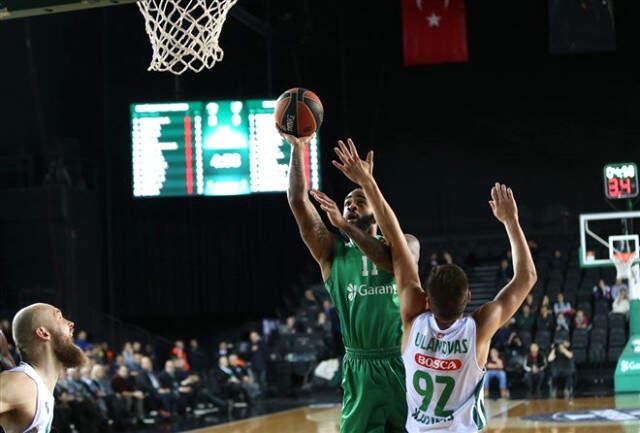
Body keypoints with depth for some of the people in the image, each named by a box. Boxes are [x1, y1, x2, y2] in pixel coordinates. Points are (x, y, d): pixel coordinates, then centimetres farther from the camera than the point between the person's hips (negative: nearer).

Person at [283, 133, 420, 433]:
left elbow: (395, 262, -17)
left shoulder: (405, 243, 8)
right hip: (359, 369, 1)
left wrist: (345, 226, -20)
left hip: (403, 363, -1)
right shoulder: (332, 252, 8)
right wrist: (297, 148, -10)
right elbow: (298, 202, -3)